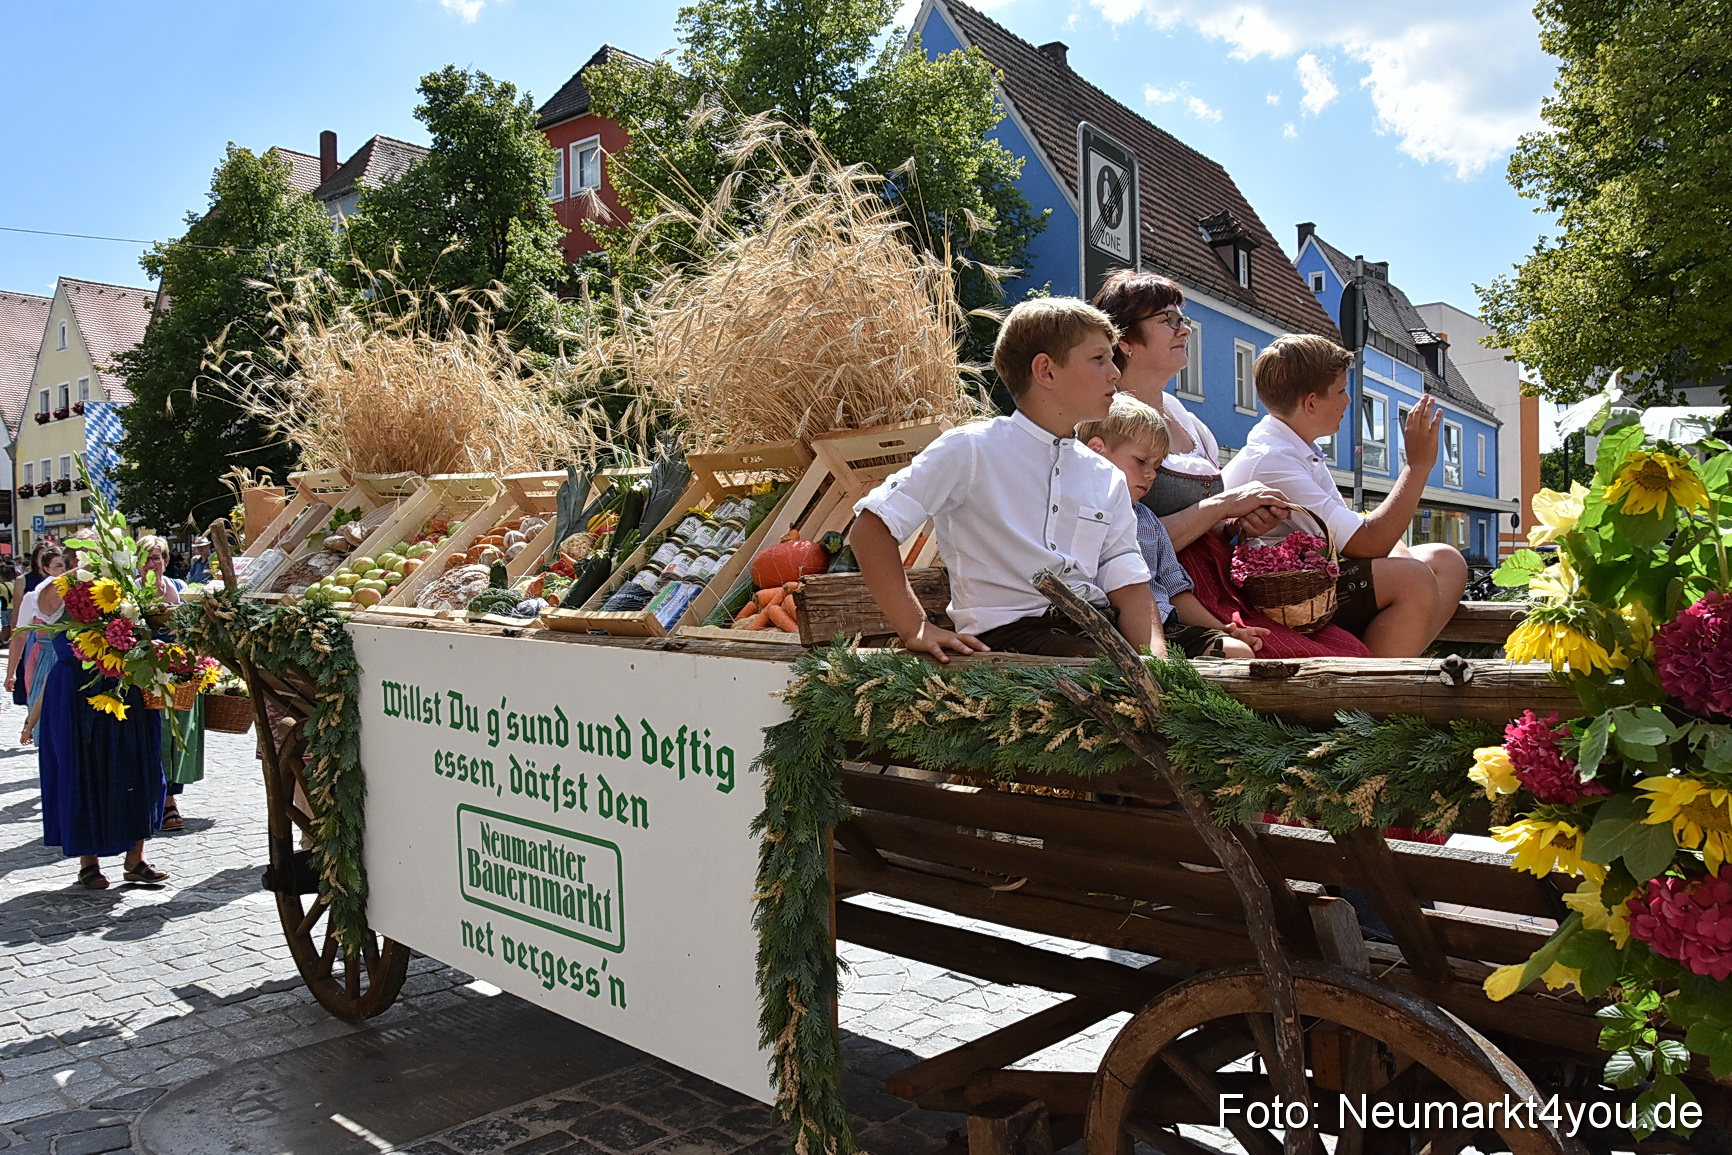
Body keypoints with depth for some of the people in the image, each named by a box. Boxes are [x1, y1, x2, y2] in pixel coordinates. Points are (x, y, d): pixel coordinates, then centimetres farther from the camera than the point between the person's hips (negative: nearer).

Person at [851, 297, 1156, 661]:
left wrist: (1155, 657, -12)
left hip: (1098, 624, 6)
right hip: (1011, 631, -6)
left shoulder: (1108, 479, 17)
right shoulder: (972, 450, -1)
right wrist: (916, 629, -14)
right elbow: (870, 527, -6)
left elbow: (1129, 586, 8)